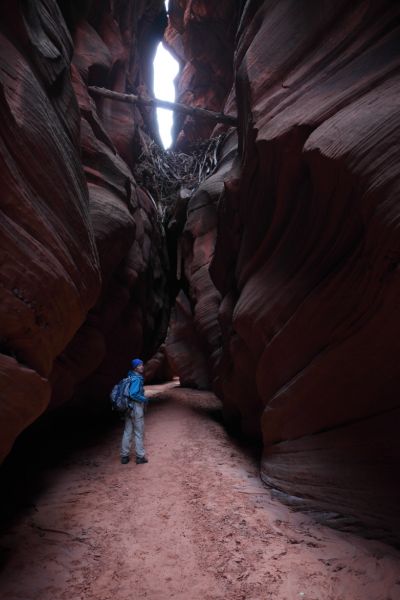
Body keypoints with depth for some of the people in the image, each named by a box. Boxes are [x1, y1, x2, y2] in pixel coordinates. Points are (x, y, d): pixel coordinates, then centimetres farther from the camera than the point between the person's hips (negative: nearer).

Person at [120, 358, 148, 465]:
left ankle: (124, 456, 19)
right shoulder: (137, 379, -17)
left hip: (129, 408, 8)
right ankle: (140, 456, 12)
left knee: (127, 432, 12)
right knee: (139, 433, 3)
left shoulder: (130, 377, 9)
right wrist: (145, 399, -11)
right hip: (137, 407, -8)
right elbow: (133, 394, -25)